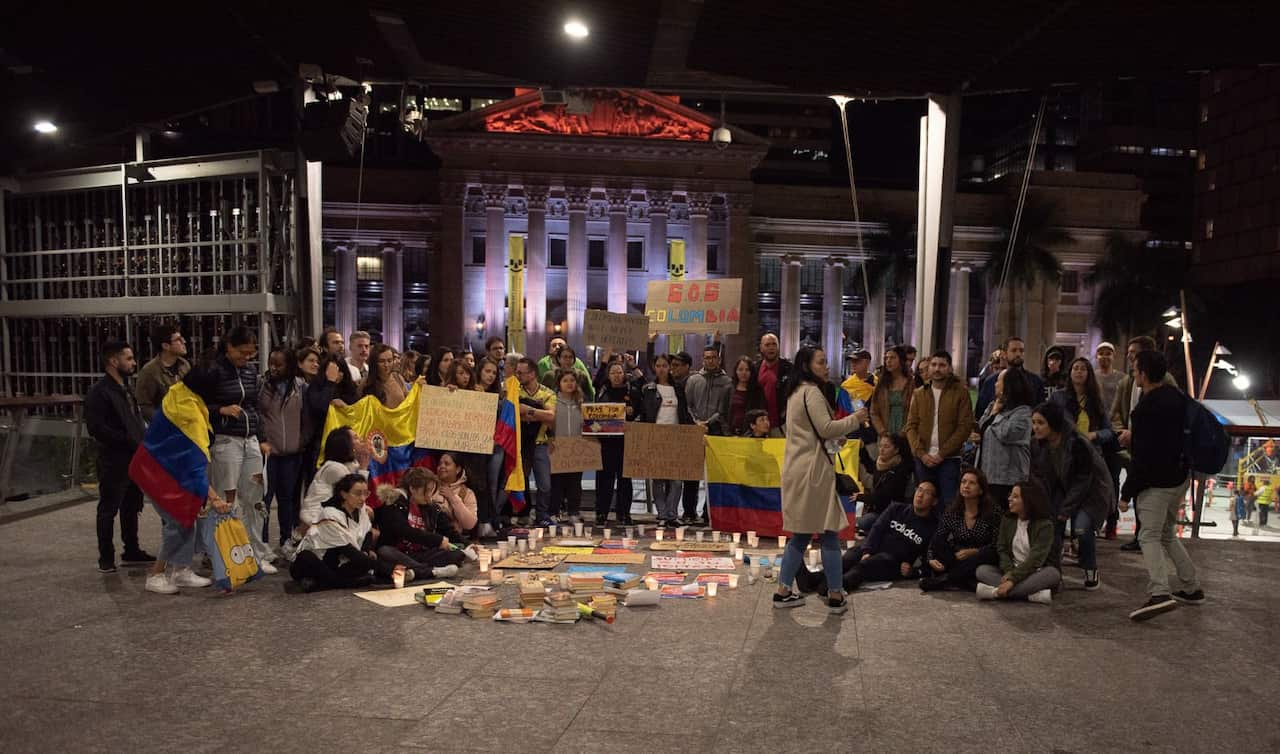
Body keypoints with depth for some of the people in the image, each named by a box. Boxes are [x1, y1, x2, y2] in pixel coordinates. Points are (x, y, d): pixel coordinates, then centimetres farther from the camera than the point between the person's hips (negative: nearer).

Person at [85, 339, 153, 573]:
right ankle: (106, 558, 9)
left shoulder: (125, 389, 17)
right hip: (114, 461, -8)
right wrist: (129, 440, -19)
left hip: (134, 459, 8)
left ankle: (132, 551, 26)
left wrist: (143, 440, 6)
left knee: (132, 508, 16)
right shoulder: (98, 392, -11)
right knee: (108, 510, 1)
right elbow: (97, 428, -19)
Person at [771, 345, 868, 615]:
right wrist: (854, 419, -5)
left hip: (797, 470, 10)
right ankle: (835, 596, 5)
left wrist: (841, 433, 16)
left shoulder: (795, 393, 19)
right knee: (829, 533, -1)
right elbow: (826, 429, -17)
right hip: (813, 470, -10)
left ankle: (783, 591, 15)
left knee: (801, 534, 13)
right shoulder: (812, 392, -11)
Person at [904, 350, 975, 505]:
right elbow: (911, 426, 7)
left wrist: (942, 453, -12)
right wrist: (921, 453, -7)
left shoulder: (960, 392, 0)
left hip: (949, 459, -3)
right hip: (923, 459, 3)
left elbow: (965, 426, -7)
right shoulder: (919, 393, 11)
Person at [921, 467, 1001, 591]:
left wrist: (972, 552, -21)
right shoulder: (951, 511, 0)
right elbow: (936, 542, -4)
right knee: (938, 544, -22)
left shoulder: (992, 511, -6)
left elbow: (996, 546, -7)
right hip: (956, 559, 2)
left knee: (987, 556, -34)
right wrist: (931, 559, -22)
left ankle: (943, 580, -33)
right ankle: (966, 583, -35)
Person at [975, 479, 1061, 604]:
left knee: (1053, 573, -35)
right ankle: (1032, 594, -36)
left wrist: (1013, 579, -29)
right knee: (982, 570, -19)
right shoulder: (1007, 520, 6)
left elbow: (1035, 558, -20)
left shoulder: (1045, 525, -11)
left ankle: (996, 592, -43)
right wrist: (1008, 572, -20)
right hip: (1011, 571, 4)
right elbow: (1002, 549, 1)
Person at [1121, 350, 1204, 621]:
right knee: (1167, 534, 21)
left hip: (1156, 482, -9)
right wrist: (1134, 436, 21)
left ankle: (1159, 593, -24)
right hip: (1180, 475, 9)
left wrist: (1127, 492, -14)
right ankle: (1191, 588, 25)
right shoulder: (1176, 396, 6)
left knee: (1150, 537, -10)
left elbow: (1142, 456, -21)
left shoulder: (1146, 409, -20)